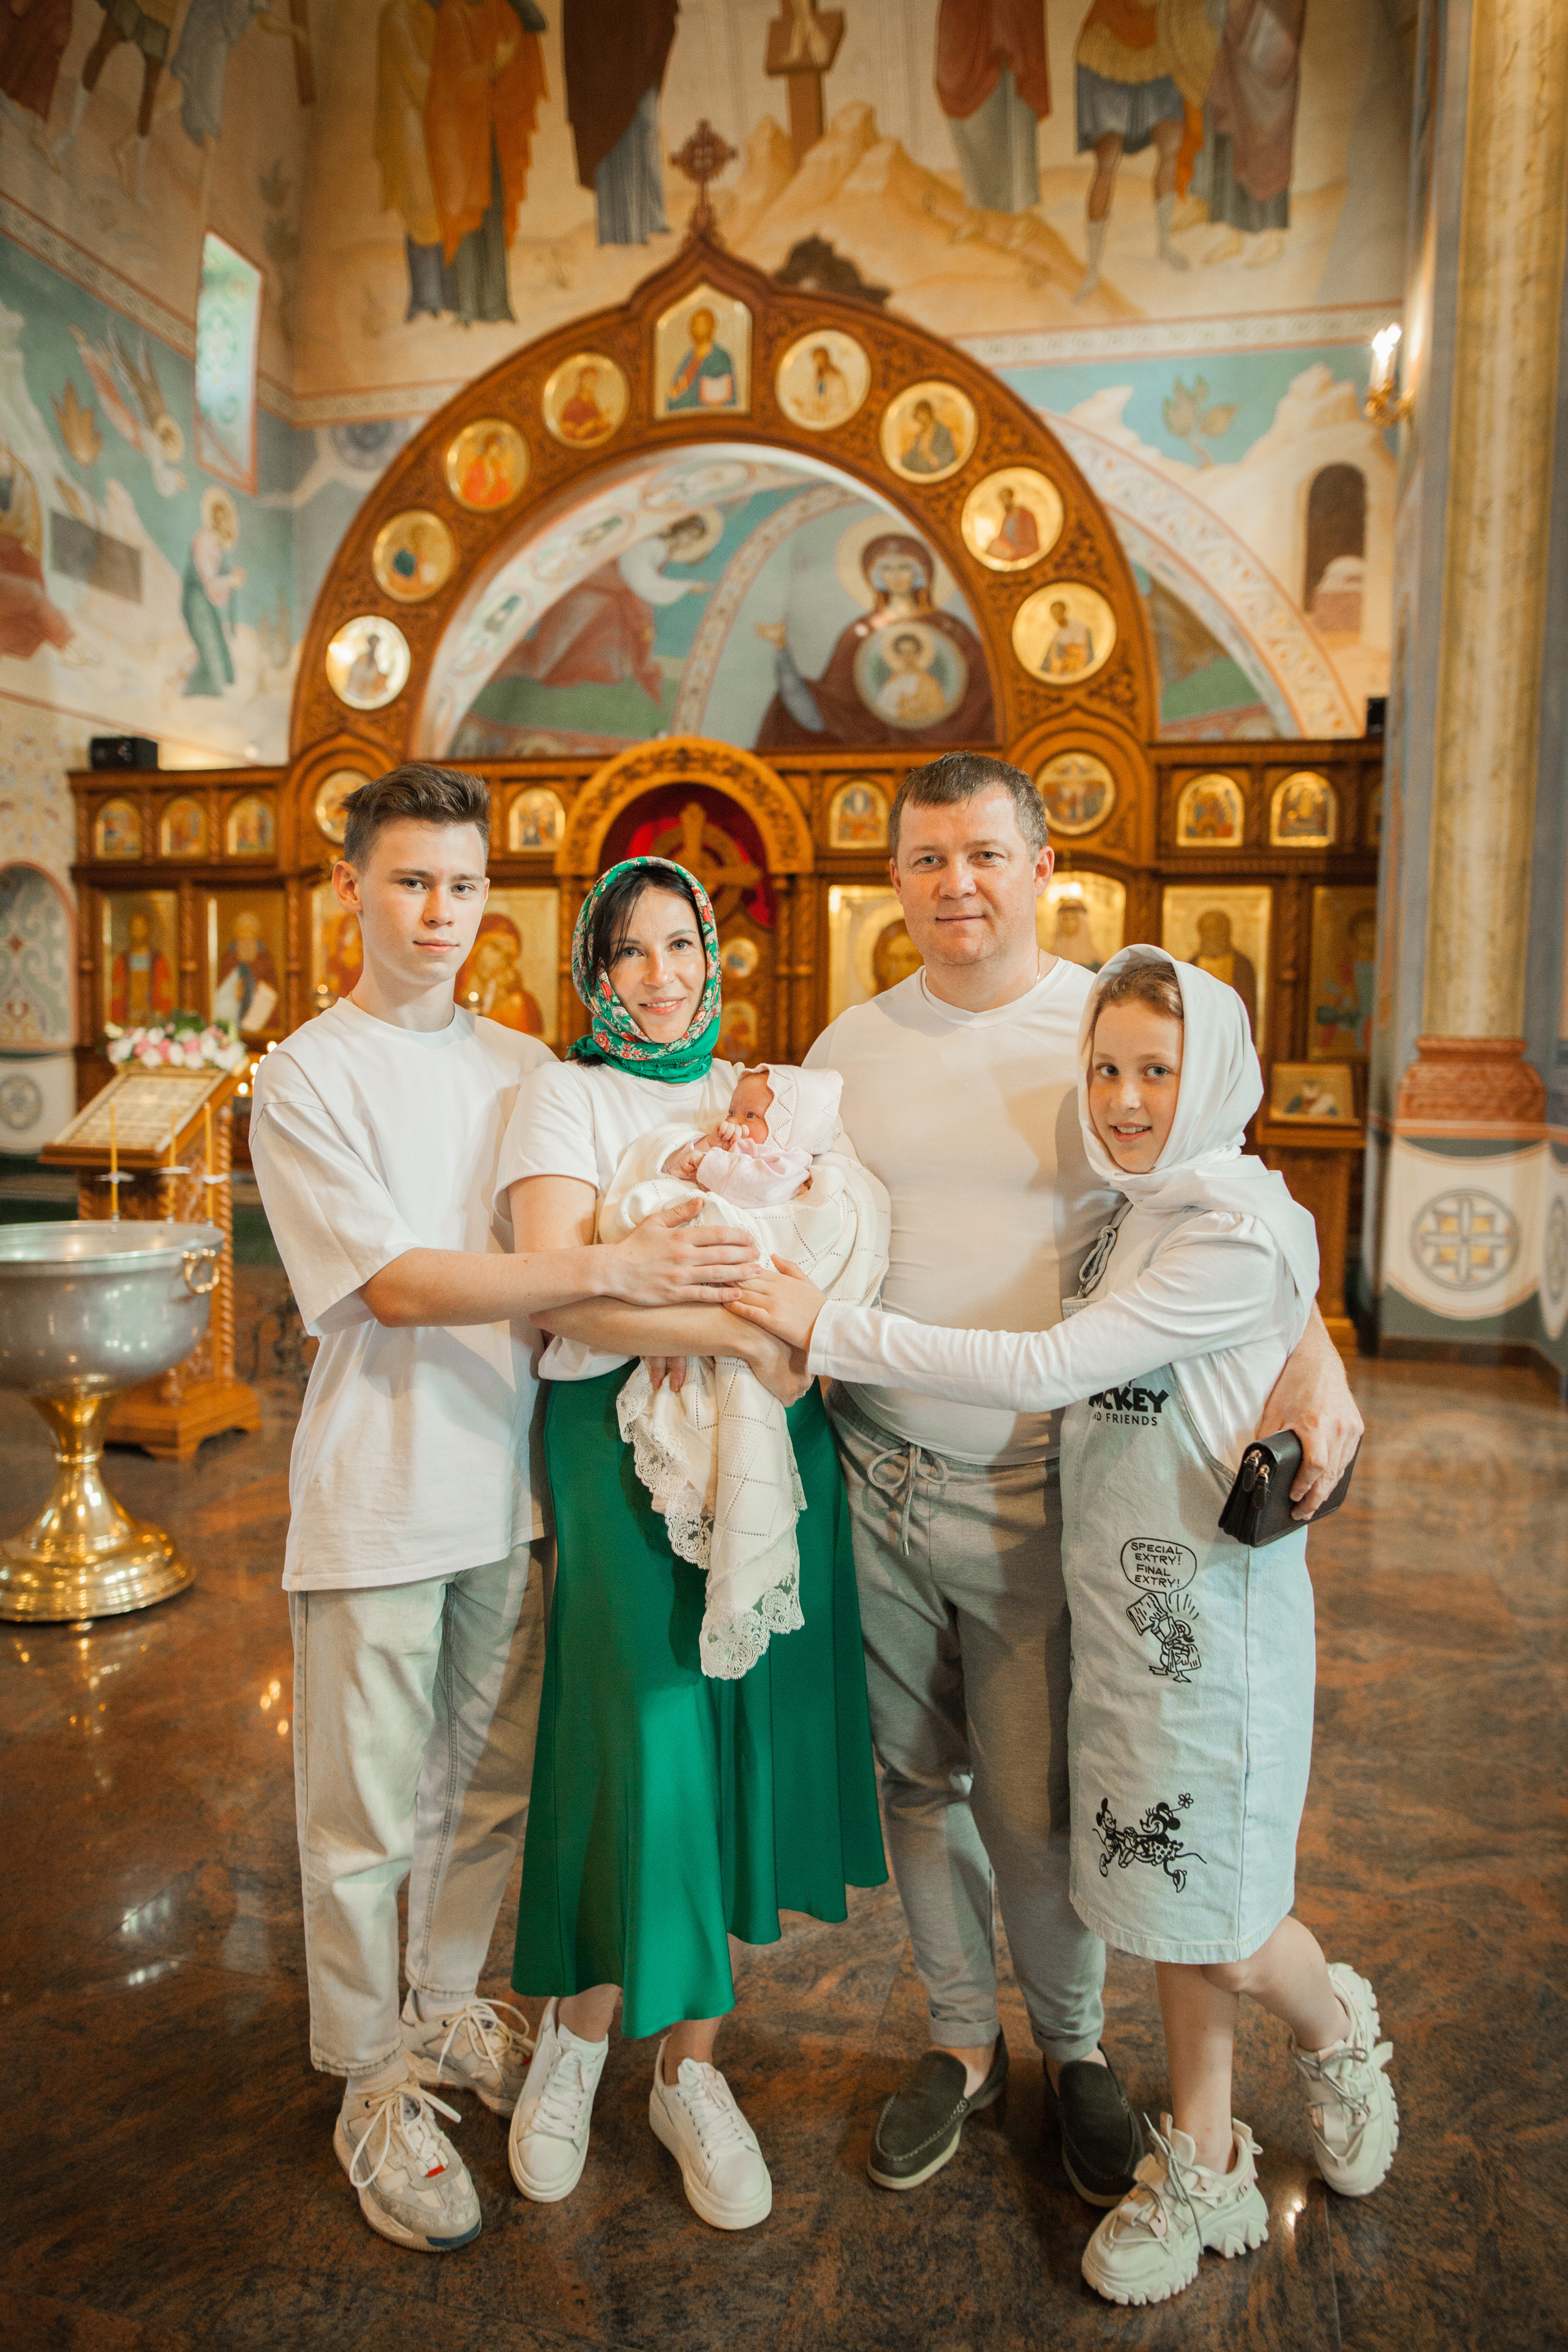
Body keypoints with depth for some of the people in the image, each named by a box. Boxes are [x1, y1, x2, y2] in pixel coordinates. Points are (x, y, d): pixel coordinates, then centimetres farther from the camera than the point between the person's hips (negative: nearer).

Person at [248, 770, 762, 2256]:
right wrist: (603, 1271, -28)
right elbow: (397, 1285, -18)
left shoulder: (524, 1066, 8)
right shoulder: (307, 1078, -8)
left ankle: (447, 2014, 40)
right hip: (379, 1499, -5)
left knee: (489, 1789, 18)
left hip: (506, 1479, 5)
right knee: (369, 1814, 8)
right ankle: (374, 2086, 28)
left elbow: (582, 1223, 11)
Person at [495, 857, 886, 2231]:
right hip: (628, 1439, -4)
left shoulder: (766, 1092, 16)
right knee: (655, 1733, -6)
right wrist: (739, 1332, -17)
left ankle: (691, 2063, 25)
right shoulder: (568, 1097, 0)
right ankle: (582, 2027, 23)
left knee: (745, 1735, 7)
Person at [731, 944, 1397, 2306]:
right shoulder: (1132, 1214, 8)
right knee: (1171, 1902, 17)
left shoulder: (1236, 1234, -20)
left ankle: (1338, 2026, 39)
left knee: (1220, 1927, 7)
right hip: (1125, 1596, 7)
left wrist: (831, 1330, -23)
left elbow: (1048, 1371, -25)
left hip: (1215, 1608, -7)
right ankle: (1204, 2168, 35)